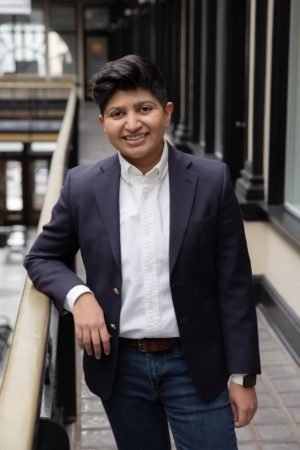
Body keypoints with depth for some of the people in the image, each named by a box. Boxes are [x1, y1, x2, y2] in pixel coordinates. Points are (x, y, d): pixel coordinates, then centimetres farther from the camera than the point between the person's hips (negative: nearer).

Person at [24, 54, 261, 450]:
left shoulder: (211, 181, -8)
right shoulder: (82, 186, -4)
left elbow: (234, 285, -5)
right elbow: (41, 258, 8)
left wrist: (242, 375, -4)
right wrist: (78, 295, -12)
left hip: (195, 366, -1)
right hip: (120, 367, 2)